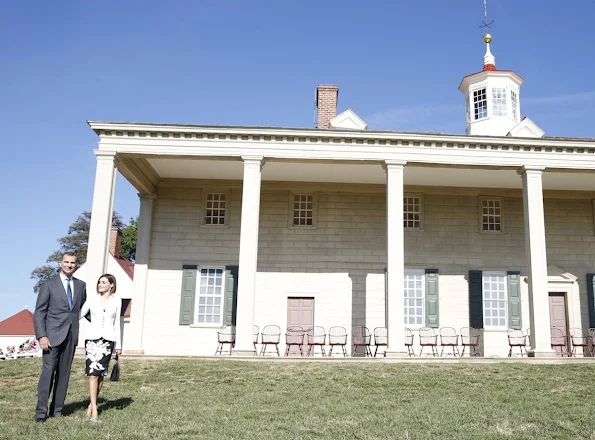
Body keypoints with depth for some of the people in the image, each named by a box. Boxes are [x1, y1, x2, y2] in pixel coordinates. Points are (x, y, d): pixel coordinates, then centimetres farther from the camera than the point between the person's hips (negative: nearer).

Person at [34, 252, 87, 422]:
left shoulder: (81, 285, 12)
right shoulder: (49, 285, 2)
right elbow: (39, 312, -2)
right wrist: (41, 336, -11)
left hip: (71, 336, 4)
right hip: (52, 336, -3)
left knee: (64, 373, 5)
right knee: (48, 371, -9)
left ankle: (57, 410, 12)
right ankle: (41, 411, -4)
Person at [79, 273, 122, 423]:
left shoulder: (116, 301, 8)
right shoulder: (92, 299, 7)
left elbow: (117, 323, 10)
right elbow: (79, 315, 4)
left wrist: (119, 345, 9)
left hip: (108, 339, 1)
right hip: (93, 338, -1)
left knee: (100, 374, 3)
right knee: (93, 373, -9)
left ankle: (91, 404, 18)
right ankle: (94, 410, -10)